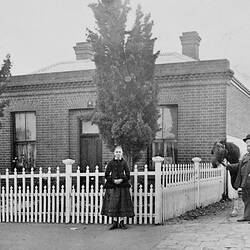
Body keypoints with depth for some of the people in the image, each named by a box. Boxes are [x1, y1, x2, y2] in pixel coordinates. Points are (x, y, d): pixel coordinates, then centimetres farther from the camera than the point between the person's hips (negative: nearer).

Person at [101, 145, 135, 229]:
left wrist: (122, 179, -14)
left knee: (122, 204, 2)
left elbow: (128, 175, 2)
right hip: (112, 186, 0)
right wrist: (113, 180, -12)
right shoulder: (111, 163, 4)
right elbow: (107, 175, 2)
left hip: (122, 185, 0)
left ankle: (121, 222, 11)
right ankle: (115, 222, 9)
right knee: (113, 204, 0)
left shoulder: (124, 163, 4)